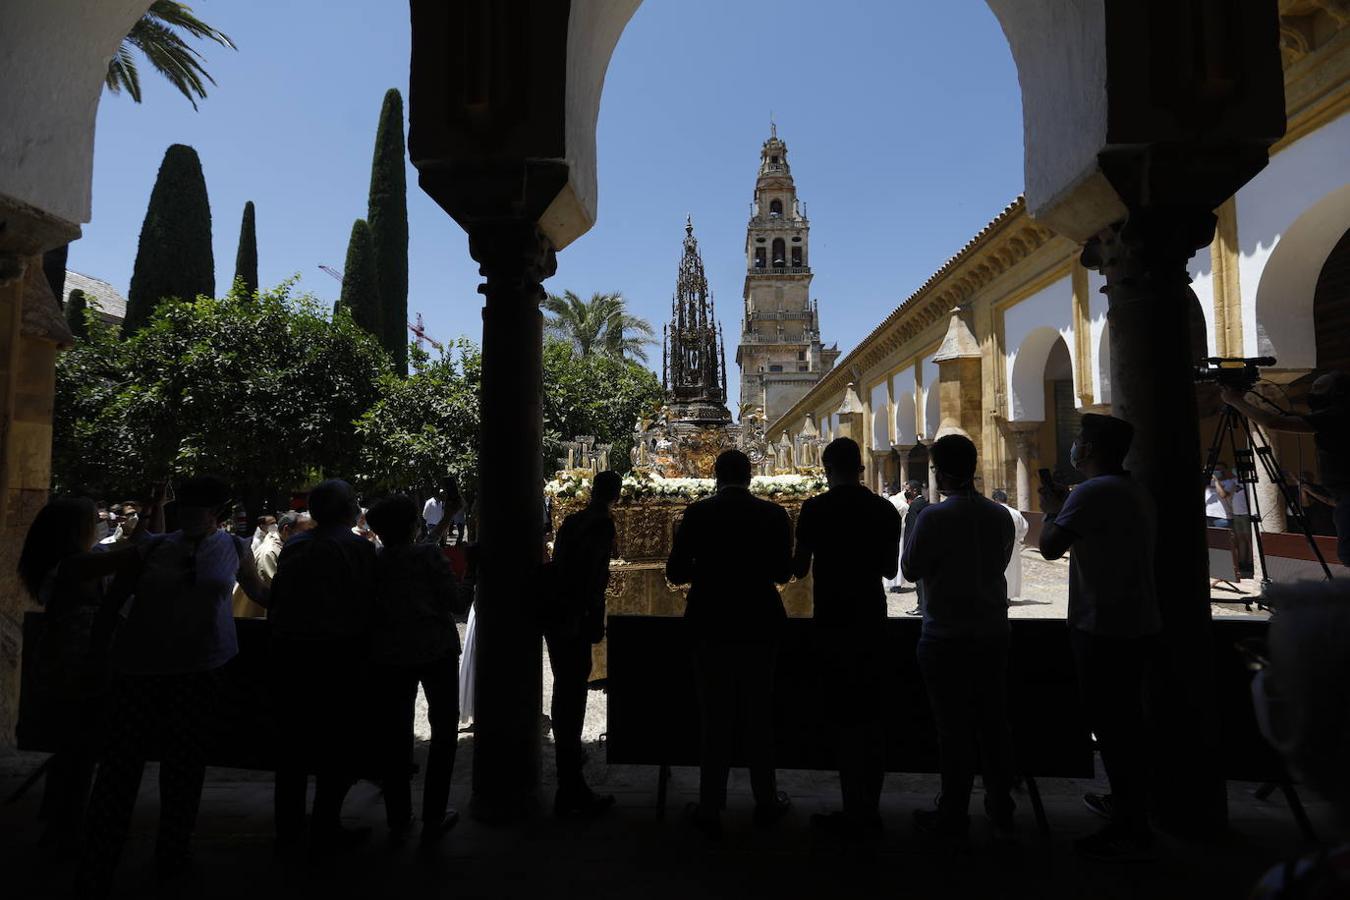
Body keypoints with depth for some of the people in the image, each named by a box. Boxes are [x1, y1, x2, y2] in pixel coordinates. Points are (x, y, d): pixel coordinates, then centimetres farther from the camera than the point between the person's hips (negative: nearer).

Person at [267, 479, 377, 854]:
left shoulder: (293, 546, 6)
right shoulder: (358, 547, -11)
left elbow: (276, 601, 9)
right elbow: (366, 606, -13)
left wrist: (281, 639, 17)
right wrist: (364, 648, -3)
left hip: (288, 651, 6)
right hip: (337, 653, -6)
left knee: (292, 740, 16)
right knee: (339, 741, 7)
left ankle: (288, 832, 27)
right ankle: (325, 829, 12)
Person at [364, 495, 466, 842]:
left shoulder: (374, 561, -4)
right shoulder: (429, 555, -14)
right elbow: (454, 602, -12)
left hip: (389, 655, 3)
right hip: (436, 650, -3)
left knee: (395, 733, 13)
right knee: (443, 729, 11)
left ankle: (398, 819, 20)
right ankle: (434, 817, 12)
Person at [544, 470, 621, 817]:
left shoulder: (571, 521, 10)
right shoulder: (602, 524, -13)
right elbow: (594, 577, -21)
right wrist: (595, 624, -16)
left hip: (554, 615, 9)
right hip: (572, 620, -8)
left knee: (565, 688, 24)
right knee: (572, 696, -6)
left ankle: (570, 753, 46)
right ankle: (571, 793, -1)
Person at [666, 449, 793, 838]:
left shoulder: (697, 513, -8)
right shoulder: (773, 514, -6)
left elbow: (675, 573, -6)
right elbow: (783, 573, 1)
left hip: (711, 627, -1)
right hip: (759, 627, 1)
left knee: (713, 718, 9)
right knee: (759, 715, 16)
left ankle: (710, 809, 15)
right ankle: (766, 800, 28)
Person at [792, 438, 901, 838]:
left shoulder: (815, 509, -10)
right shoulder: (885, 509, 3)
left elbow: (799, 569, -5)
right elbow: (890, 569, 10)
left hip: (833, 621, -5)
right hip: (872, 618, 5)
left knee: (844, 715, 2)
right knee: (871, 712, 13)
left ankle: (855, 813, 7)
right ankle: (870, 810, 22)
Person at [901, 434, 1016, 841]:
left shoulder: (934, 516, -17)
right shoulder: (1000, 515, 1)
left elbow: (911, 569, -9)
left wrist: (913, 531, 4)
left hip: (946, 638, -5)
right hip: (993, 632, 5)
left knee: (954, 727, 4)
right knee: (994, 722, 15)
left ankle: (953, 816, 15)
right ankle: (1001, 810, 27)